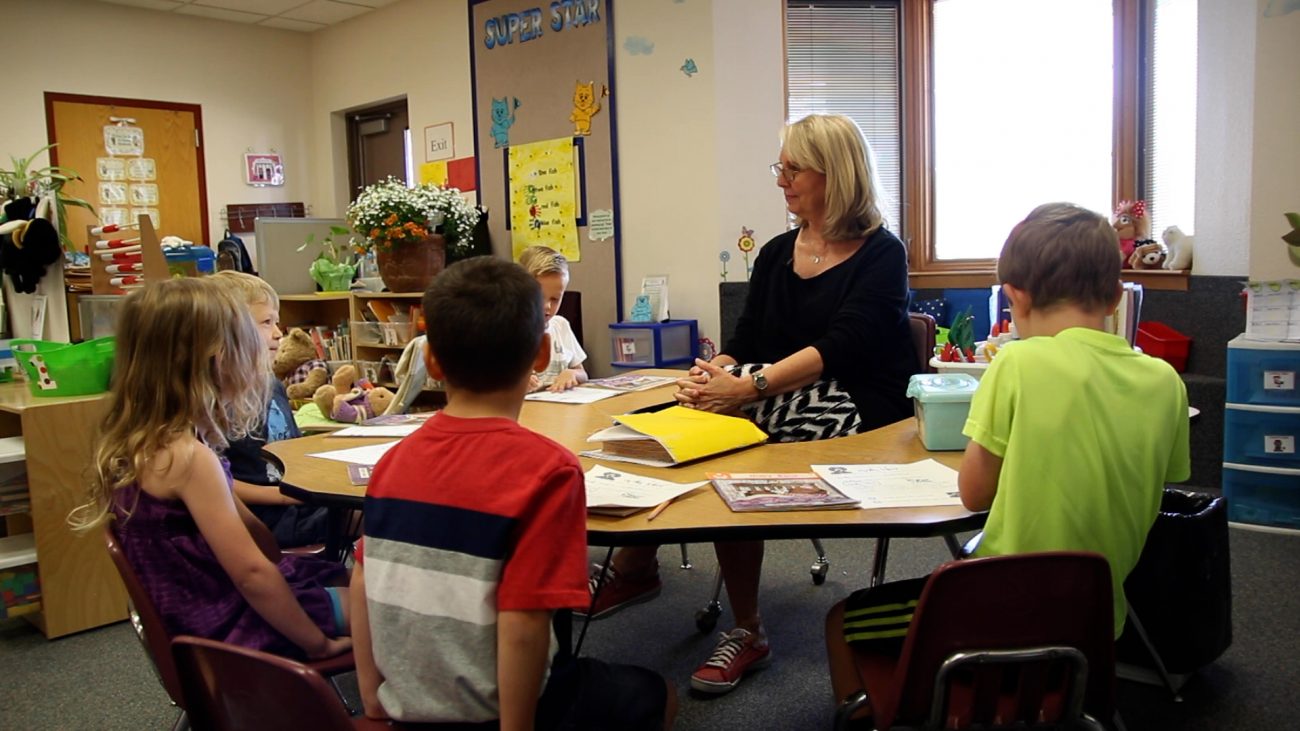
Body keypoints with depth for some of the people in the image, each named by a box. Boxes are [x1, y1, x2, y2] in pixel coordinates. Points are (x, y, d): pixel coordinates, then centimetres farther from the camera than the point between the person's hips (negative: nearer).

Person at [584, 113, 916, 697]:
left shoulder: (881, 254, -5)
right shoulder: (776, 254, 14)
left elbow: (839, 349, -18)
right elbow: (743, 344, 8)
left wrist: (748, 388, -29)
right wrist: (712, 374, -15)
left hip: (860, 415, -6)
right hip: (779, 407, 6)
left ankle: (635, 565, -12)